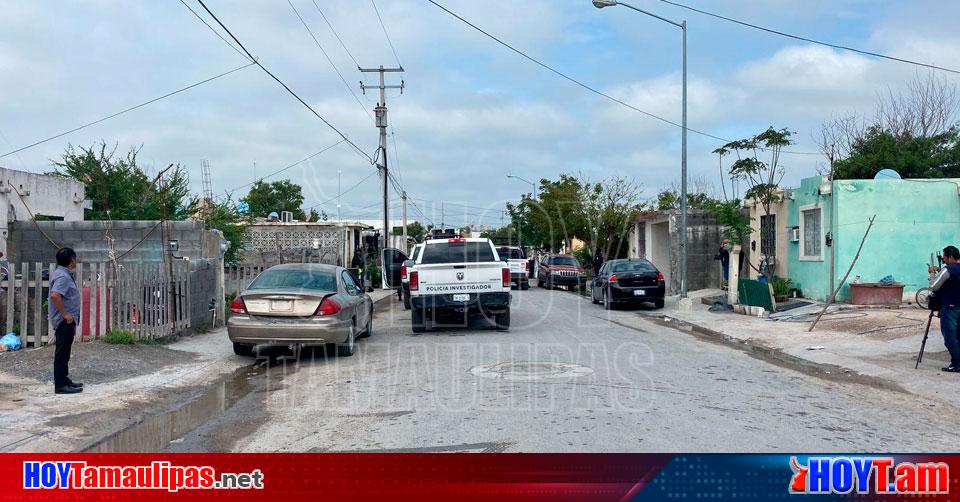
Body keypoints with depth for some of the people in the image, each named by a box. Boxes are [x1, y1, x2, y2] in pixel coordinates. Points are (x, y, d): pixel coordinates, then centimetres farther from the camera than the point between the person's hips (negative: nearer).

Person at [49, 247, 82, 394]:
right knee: (62, 352, -6)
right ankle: (60, 385, -2)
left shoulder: (65, 274, 15)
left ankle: (64, 379, 26)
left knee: (64, 352, 17)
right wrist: (65, 314, -25)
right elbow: (55, 295, -32)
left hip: (67, 320, 10)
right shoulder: (63, 276, -18)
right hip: (65, 320, -10)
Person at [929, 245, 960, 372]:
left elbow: (933, 287, -13)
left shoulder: (947, 270, -15)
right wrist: (938, 272, 13)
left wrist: (933, 273, 0)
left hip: (949, 307, -8)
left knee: (950, 337, -3)